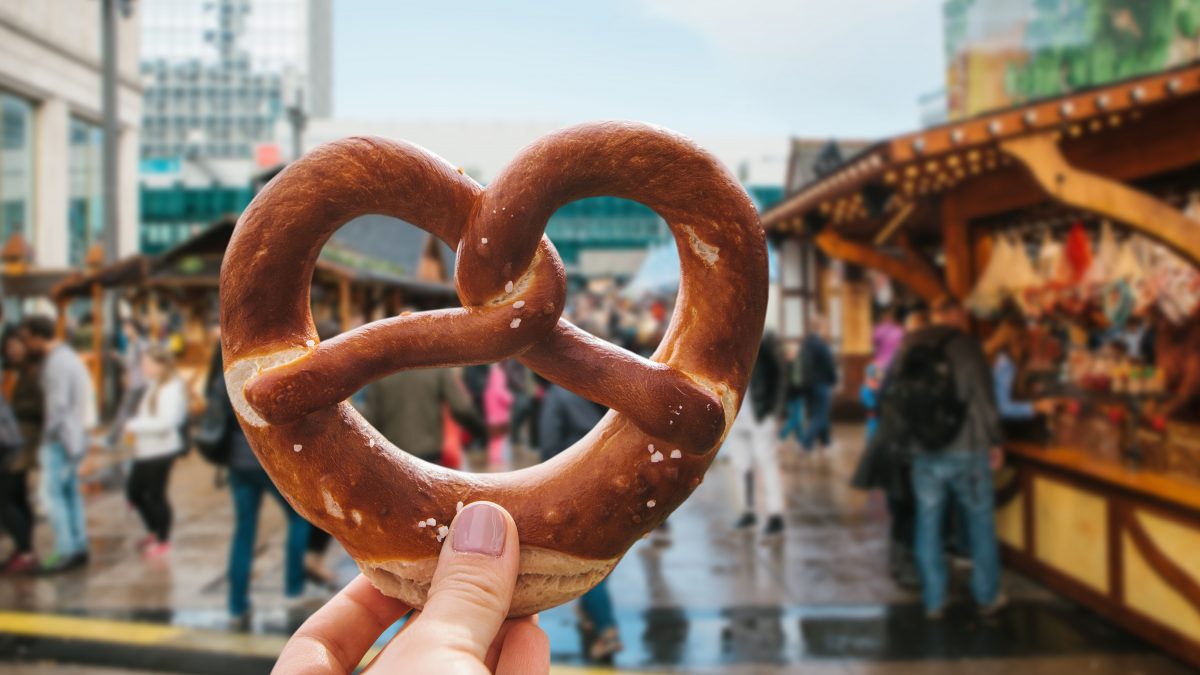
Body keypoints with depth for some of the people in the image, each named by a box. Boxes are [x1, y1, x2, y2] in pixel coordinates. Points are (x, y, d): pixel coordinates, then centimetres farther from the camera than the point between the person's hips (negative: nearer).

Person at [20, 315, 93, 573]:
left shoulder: (56, 363, -18)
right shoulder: (69, 356, 13)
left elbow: (58, 405, -21)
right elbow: (88, 394, 18)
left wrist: (46, 440, -14)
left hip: (60, 439, -10)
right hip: (74, 436, 10)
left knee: (53, 494, -5)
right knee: (70, 492, 13)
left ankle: (66, 552, -4)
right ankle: (79, 548, 17)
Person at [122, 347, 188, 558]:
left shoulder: (171, 389, -17)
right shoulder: (154, 386, 12)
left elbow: (166, 422, -25)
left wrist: (135, 426, -18)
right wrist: (135, 426, 0)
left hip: (161, 451, -10)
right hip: (145, 451, 10)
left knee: (156, 495, 2)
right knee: (134, 492, 18)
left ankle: (163, 541, 19)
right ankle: (154, 531, 36)